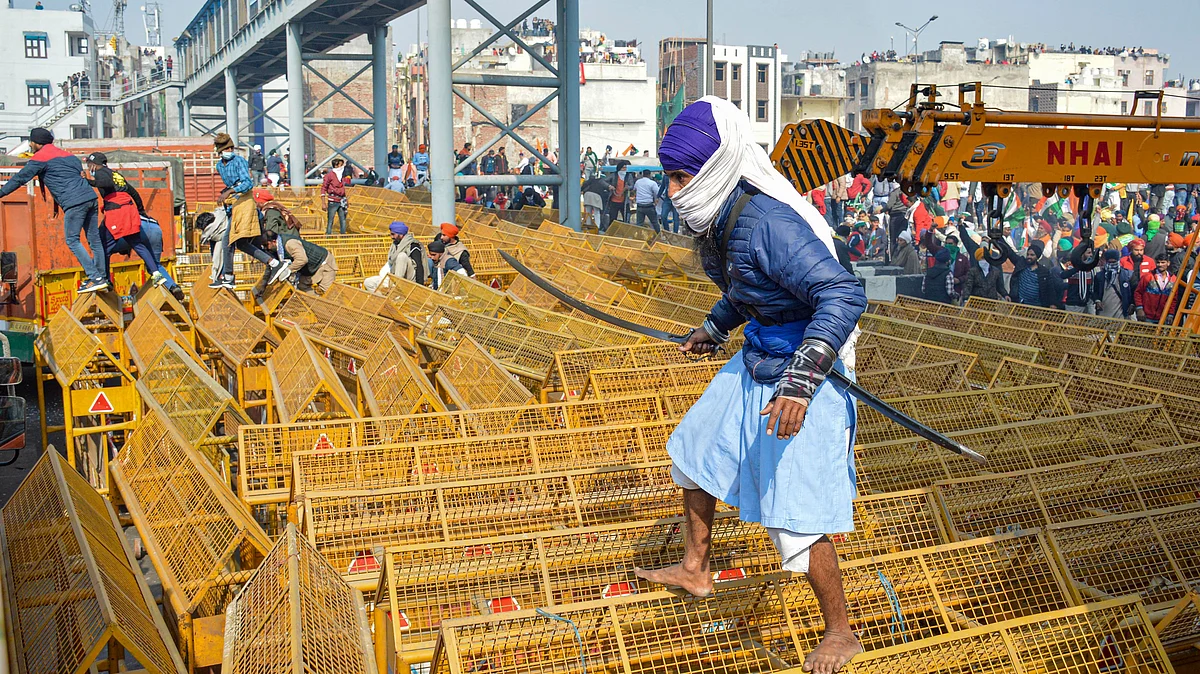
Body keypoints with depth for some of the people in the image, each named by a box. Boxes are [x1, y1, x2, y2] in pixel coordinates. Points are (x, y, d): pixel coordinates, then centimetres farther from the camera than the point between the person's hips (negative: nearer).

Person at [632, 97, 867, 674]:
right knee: (694, 450, 22)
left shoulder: (768, 223, -30)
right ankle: (694, 571, 41)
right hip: (758, 361, 10)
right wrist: (714, 328, 29)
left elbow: (844, 295, -36)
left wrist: (799, 381, -43)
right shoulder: (718, 219, -1)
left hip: (804, 369, -10)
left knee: (793, 514, -7)